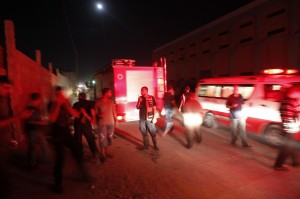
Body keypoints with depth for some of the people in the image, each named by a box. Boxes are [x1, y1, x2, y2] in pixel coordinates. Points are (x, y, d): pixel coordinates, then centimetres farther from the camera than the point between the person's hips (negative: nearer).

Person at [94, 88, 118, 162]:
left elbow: (114, 111, 12)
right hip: (102, 124, -4)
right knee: (102, 139, -2)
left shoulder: (111, 102, 4)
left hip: (111, 123, 4)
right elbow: (95, 113, -2)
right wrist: (100, 115, -21)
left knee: (109, 138, 11)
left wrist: (116, 120, 11)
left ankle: (107, 152, 28)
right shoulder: (98, 103, -8)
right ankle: (103, 155, 12)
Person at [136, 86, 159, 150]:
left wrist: (154, 117, -9)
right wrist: (139, 101, -10)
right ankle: (146, 145, 26)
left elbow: (154, 108, -4)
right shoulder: (140, 98, 4)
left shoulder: (151, 98, -7)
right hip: (142, 118, 4)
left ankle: (155, 145, 20)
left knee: (153, 133, 4)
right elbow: (137, 107, 8)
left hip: (149, 118, -4)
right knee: (144, 133, 12)